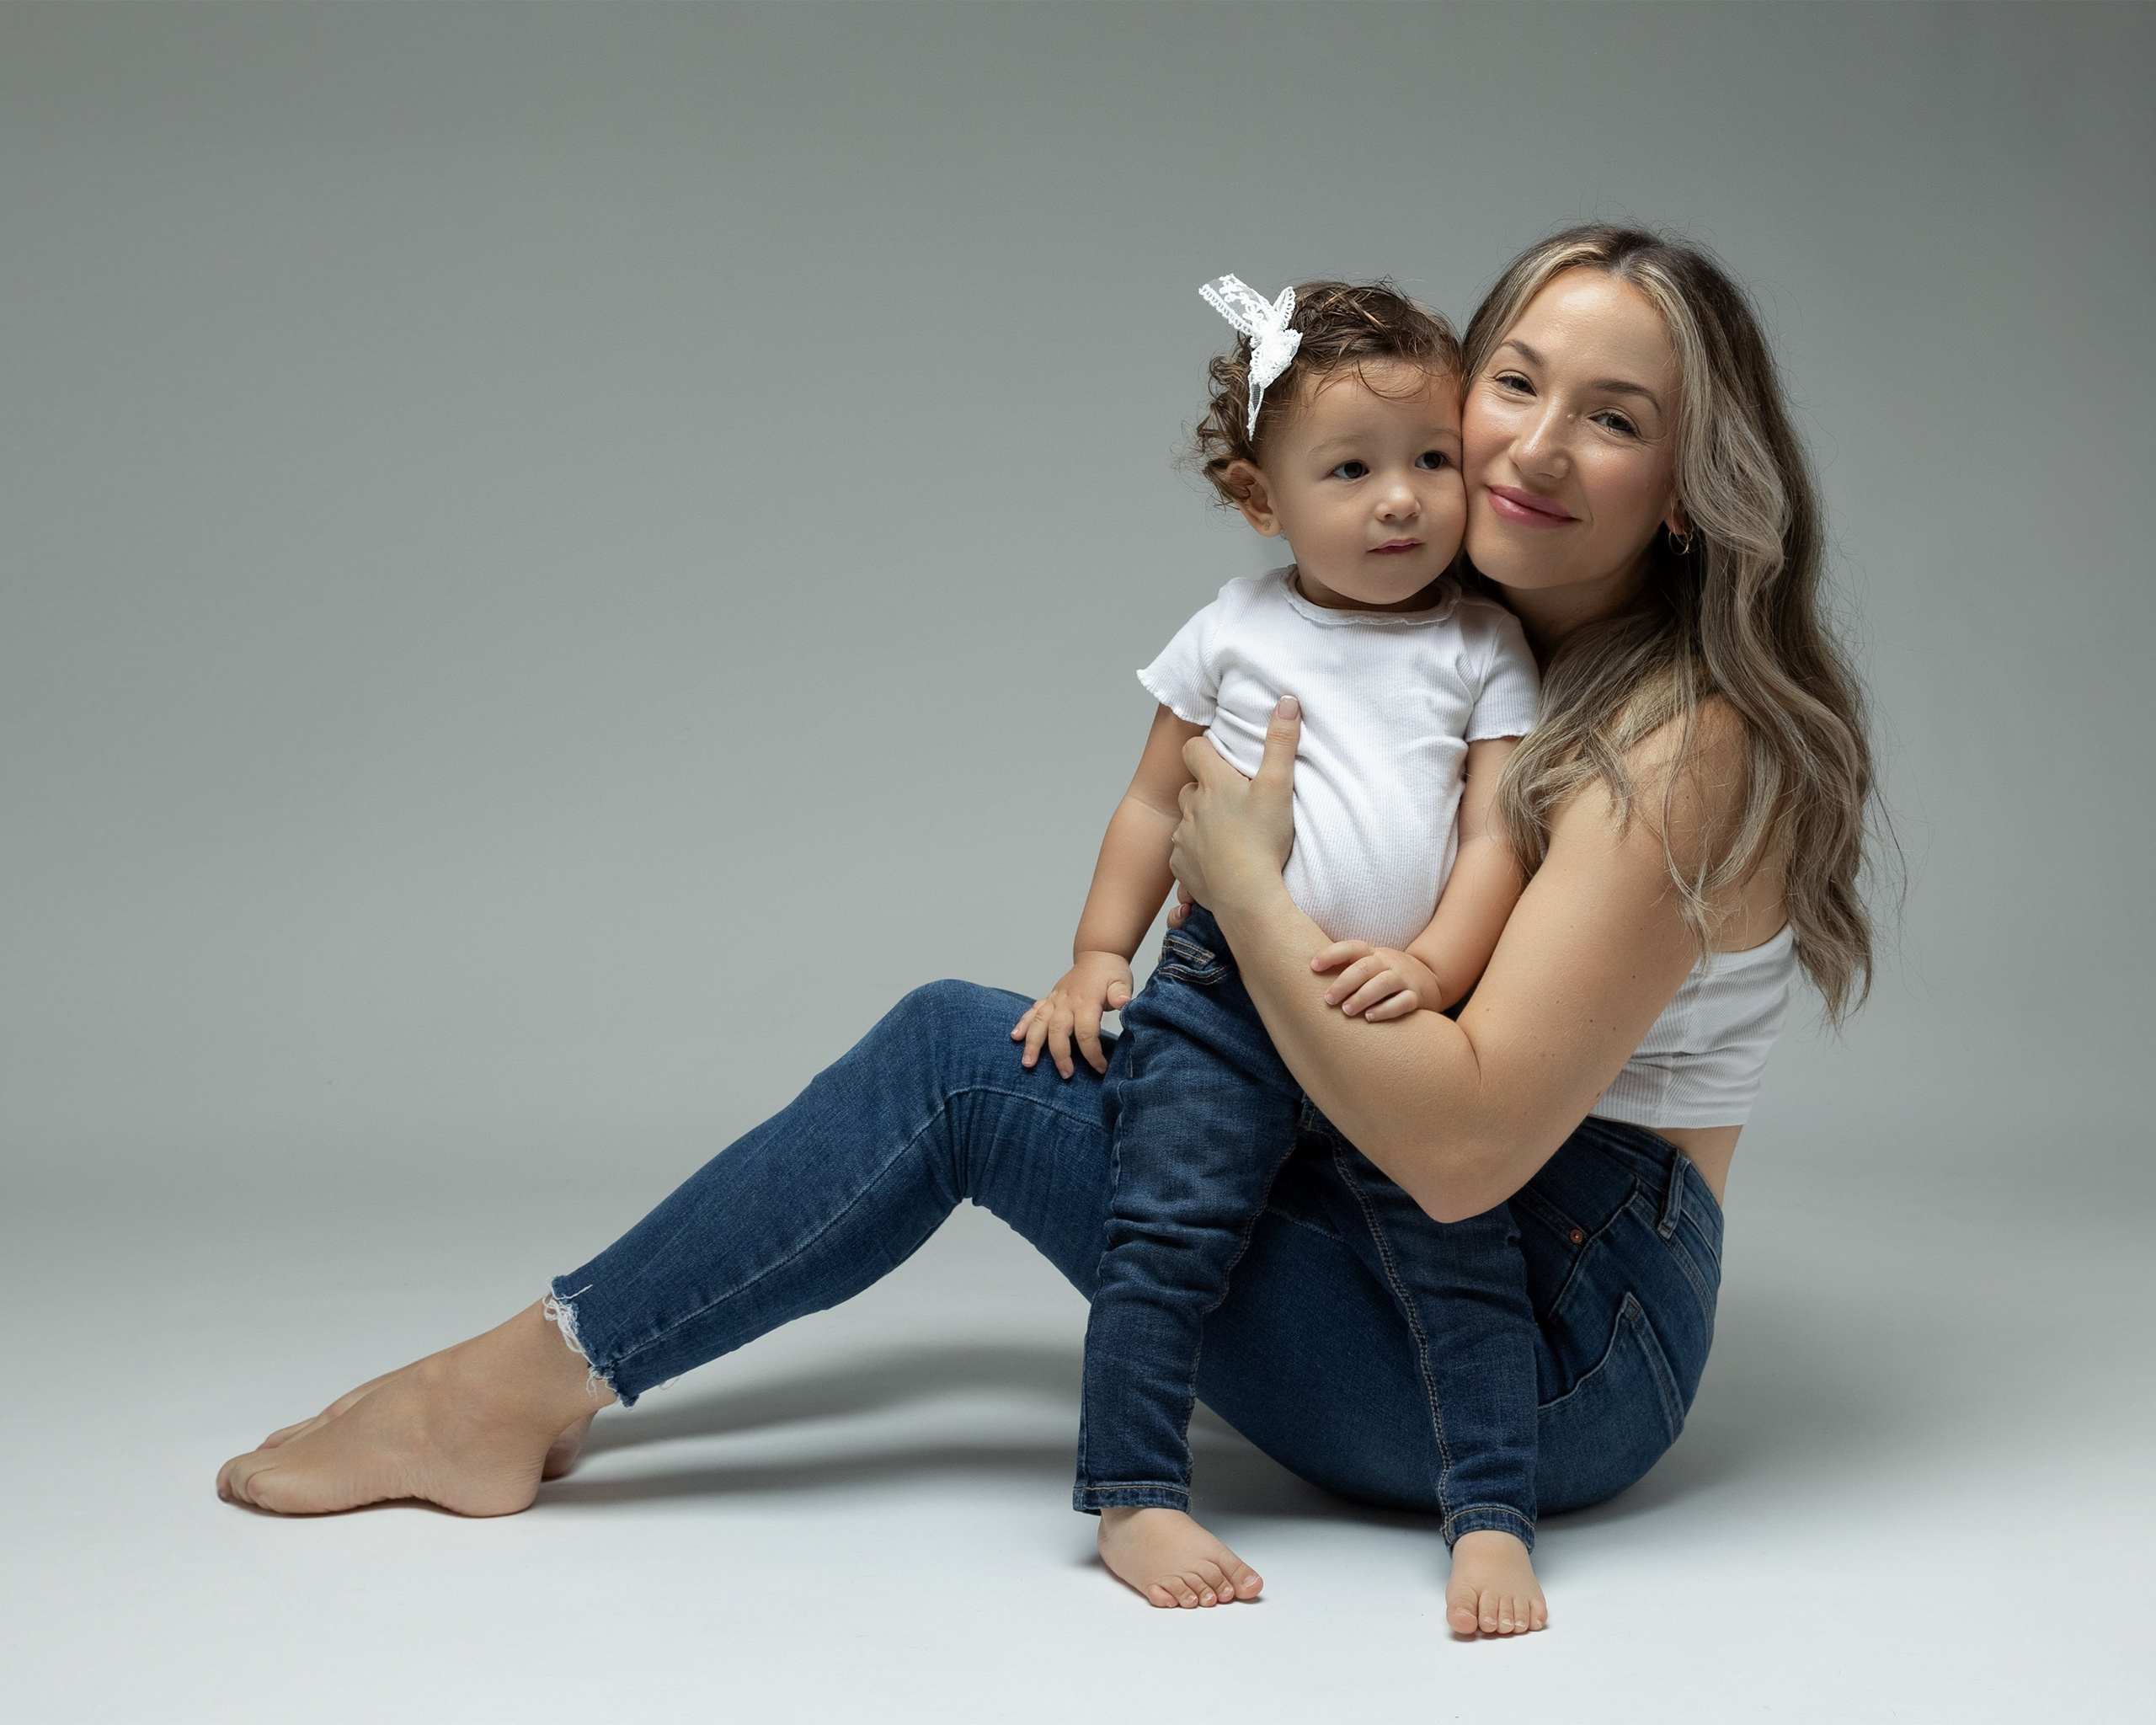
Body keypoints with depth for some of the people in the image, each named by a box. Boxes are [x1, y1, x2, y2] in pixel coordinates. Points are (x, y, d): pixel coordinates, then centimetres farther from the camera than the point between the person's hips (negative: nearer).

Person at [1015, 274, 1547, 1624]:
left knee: (1462, 1243, -8)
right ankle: (1137, 1494, 3)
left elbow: (1497, 837, -2)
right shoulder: (1236, 633, 8)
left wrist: (1432, 966, -17)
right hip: (1226, 987, 0)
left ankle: (1494, 1517, 2)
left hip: (1405, 1006, 0)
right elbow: (1156, 805, 14)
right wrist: (1098, 957, 9)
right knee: (1167, 1228, -9)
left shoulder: (1486, 651, 5)